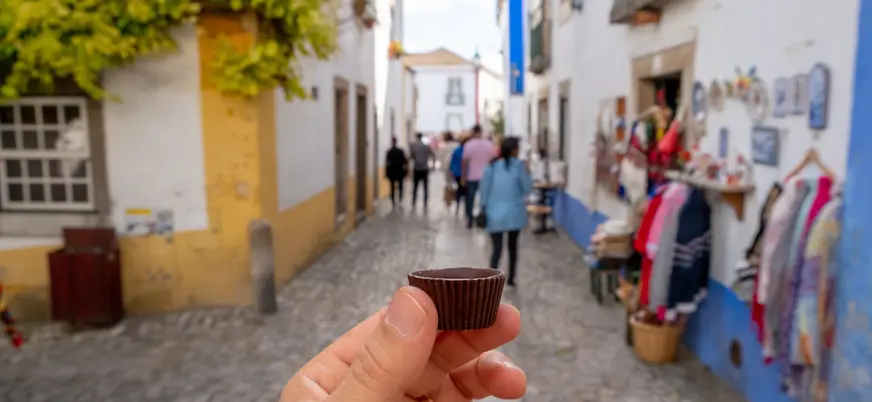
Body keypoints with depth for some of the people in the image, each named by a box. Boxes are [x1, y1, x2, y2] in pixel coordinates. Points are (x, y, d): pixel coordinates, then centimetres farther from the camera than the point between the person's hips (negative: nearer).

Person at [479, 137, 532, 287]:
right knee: (513, 246, 18)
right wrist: (527, 173, 11)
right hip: (514, 213, -1)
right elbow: (527, 189, -2)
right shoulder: (519, 165, -5)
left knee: (497, 248, 0)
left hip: (495, 214, 1)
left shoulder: (491, 165, 1)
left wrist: (484, 206, 10)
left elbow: (484, 187, 2)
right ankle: (511, 278, 25)